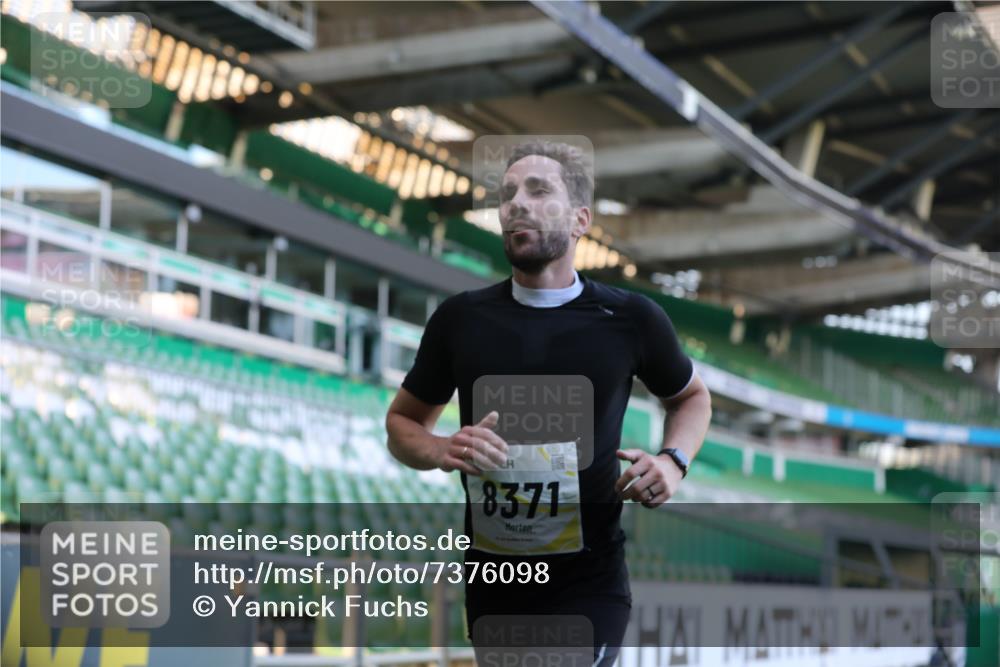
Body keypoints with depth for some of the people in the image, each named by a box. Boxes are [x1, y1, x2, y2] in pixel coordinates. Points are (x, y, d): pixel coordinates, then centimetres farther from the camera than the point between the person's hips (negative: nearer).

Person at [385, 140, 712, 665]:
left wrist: (674, 461, -5)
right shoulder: (460, 318, 0)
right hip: (491, 578, 3)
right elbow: (402, 421, 12)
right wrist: (441, 452, -10)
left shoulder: (630, 319, -4)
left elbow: (691, 396, 15)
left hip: (590, 582, -3)